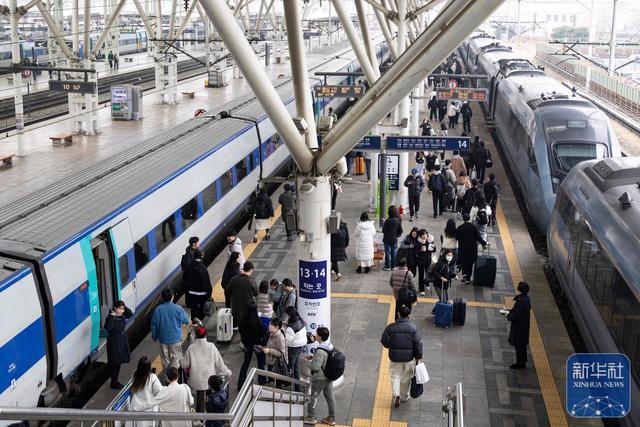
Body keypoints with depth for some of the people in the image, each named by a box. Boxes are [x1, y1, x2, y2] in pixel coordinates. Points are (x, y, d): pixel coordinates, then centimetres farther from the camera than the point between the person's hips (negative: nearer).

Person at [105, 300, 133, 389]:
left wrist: (125, 307, 1)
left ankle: (115, 381, 29)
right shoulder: (111, 317, -21)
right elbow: (107, 328, -35)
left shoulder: (122, 315, 0)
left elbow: (130, 314, 16)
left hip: (122, 341, 8)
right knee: (114, 363, 2)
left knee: (119, 362, 17)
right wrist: (112, 317, -40)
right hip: (114, 342, -8)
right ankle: (114, 383, 14)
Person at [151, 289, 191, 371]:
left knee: (165, 358, 16)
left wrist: (154, 337, 12)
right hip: (175, 338, -2)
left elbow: (154, 325, -3)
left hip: (163, 338, 2)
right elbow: (187, 321, -2)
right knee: (176, 358, 9)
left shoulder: (158, 310, -11)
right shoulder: (178, 309, -15)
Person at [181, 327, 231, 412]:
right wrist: (226, 371, 9)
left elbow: (185, 364, -1)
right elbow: (218, 361, -6)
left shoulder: (191, 348, -10)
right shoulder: (211, 346, -12)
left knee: (199, 396, 13)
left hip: (197, 379, 0)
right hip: (210, 377, 0)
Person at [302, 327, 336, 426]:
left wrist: (306, 361, -12)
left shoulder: (320, 351, -29)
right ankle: (331, 418, 26)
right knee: (329, 396, 16)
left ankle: (311, 417, 24)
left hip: (320, 378, -8)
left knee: (313, 397, 10)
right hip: (329, 376, 8)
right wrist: (313, 357, 8)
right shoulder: (330, 346, -2)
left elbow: (315, 367, -27)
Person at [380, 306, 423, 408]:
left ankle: (396, 394, -9)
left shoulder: (391, 327, -12)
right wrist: (418, 356, 3)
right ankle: (404, 396, 32)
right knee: (406, 378, 19)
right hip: (409, 357, 1)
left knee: (395, 376, 12)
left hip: (395, 357, -1)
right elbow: (418, 343, -8)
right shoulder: (412, 327, -11)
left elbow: (384, 342, -5)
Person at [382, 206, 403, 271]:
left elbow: (383, 230, -11)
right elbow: (400, 231, -1)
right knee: (394, 253, 13)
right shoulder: (398, 221, -9)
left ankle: (388, 266, 13)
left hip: (387, 240, -3)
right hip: (394, 240, 3)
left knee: (387, 252, 7)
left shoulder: (387, 221, -19)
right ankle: (393, 266, 21)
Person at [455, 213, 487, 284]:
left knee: (463, 262, 20)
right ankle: (468, 278, 19)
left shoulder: (460, 228, -9)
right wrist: (484, 243, 1)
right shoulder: (474, 227, -14)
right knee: (470, 263, 13)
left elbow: (456, 238, -2)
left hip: (462, 249, 1)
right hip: (472, 249, -1)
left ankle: (464, 274, -3)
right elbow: (478, 237, -13)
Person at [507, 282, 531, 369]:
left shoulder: (520, 300, -28)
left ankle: (519, 363, 15)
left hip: (519, 326, -9)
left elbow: (516, 315, -25)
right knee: (522, 345, 20)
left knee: (519, 346, 4)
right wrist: (511, 310, 9)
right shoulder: (526, 298, 1)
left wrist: (509, 316, -8)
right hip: (524, 325, 9)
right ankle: (522, 362, 31)